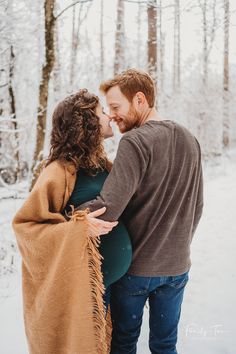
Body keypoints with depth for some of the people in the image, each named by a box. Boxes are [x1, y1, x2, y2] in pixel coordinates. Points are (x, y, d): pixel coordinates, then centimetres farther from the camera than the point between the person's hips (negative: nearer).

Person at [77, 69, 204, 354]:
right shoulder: (190, 140, 3)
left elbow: (107, 209, -29)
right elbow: (196, 207, 10)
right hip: (177, 266, 6)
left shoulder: (135, 141, -20)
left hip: (135, 267, -6)